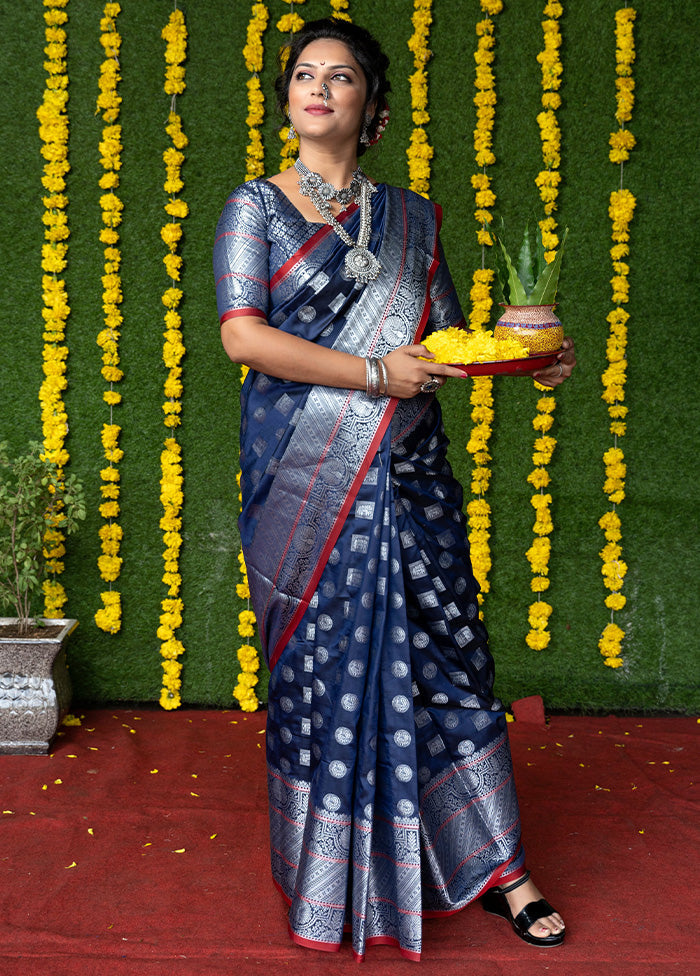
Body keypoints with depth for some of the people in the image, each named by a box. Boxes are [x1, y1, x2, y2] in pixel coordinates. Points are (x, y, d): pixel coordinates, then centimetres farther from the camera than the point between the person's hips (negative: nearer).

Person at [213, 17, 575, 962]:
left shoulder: (412, 218, 14)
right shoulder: (255, 207, 5)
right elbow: (243, 334, -8)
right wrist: (376, 372, -15)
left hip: (407, 472, 2)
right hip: (306, 477, -2)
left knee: (442, 654, 2)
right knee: (322, 663, 3)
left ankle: (493, 866, 15)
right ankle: (330, 880, 20)